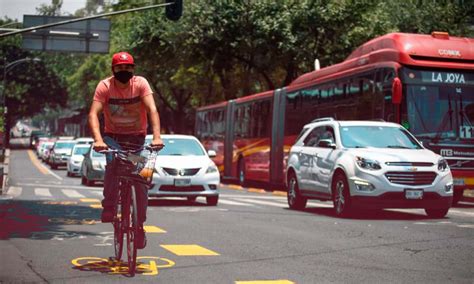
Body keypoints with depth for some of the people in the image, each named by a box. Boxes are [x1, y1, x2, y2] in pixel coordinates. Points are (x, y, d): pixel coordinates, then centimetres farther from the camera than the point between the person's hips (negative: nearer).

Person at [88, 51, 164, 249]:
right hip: (113, 136, -1)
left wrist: (156, 136, -42)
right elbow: (93, 114, -25)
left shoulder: (140, 84, -15)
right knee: (113, 162, -32)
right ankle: (108, 207, -16)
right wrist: (98, 140, -42)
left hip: (137, 137, 1)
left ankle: (140, 225, 10)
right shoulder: (105, 86, -15)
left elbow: (152, 110, -26)